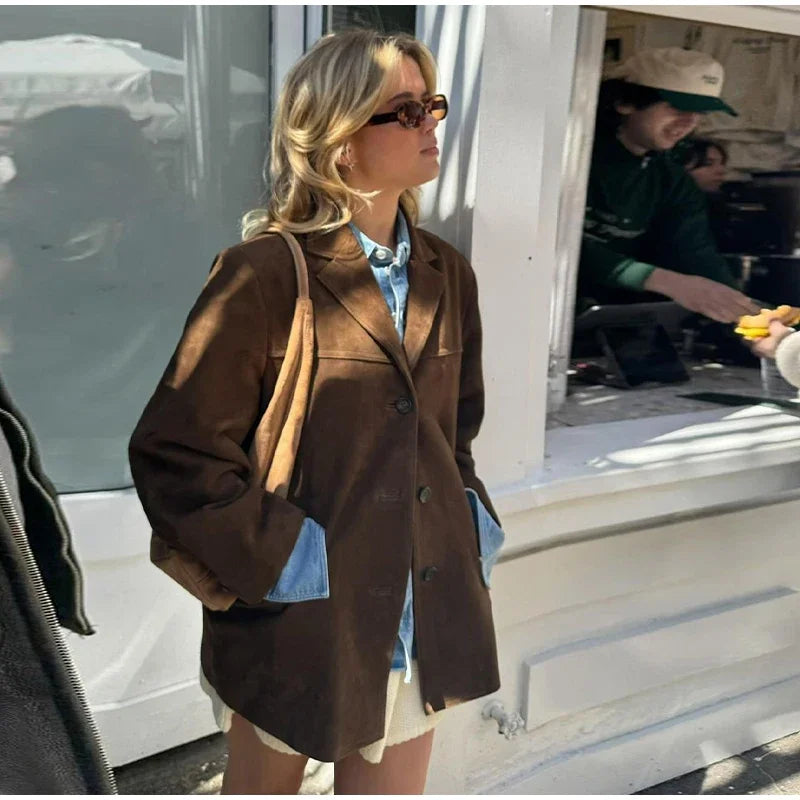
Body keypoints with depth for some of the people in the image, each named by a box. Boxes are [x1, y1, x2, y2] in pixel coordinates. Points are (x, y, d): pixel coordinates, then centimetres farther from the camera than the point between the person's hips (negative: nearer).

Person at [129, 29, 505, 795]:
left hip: (423, 615, 5)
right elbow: (172, 452, -16)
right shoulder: (265, 274, -16)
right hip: (299, 618, -4)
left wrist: (474, 526, 4)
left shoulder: (447, 274, 4)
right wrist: (281, 558, -17)